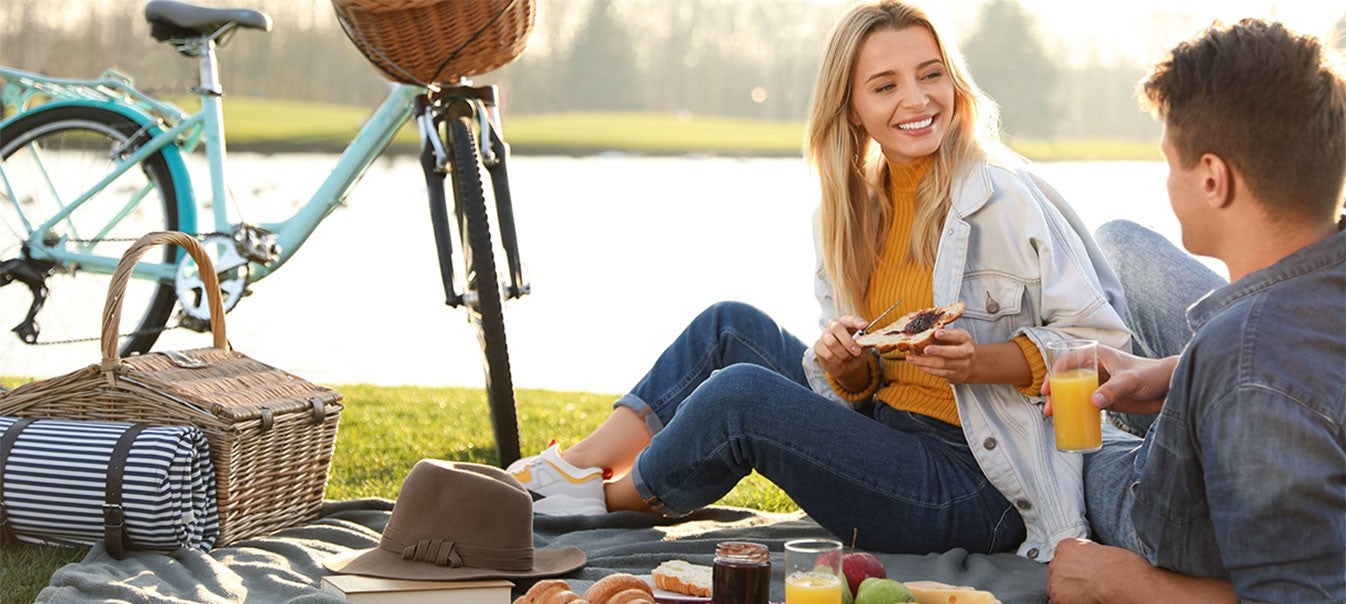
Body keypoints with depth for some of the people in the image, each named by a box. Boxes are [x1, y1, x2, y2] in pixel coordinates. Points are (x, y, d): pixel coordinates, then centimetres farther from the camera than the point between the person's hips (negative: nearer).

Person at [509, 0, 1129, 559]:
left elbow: (1102, 340, -12)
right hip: (885, 431, 8)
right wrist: (845, 366, -12)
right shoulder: (851, 213, 8)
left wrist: (986, 362, -26)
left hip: (978, 488, -8)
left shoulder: (1004, 197, -13)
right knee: (731, 326, 4)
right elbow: (861, 390, 11)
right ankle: (579, 466, 7)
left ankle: (613, 498, 8)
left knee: (741, 394, -19)